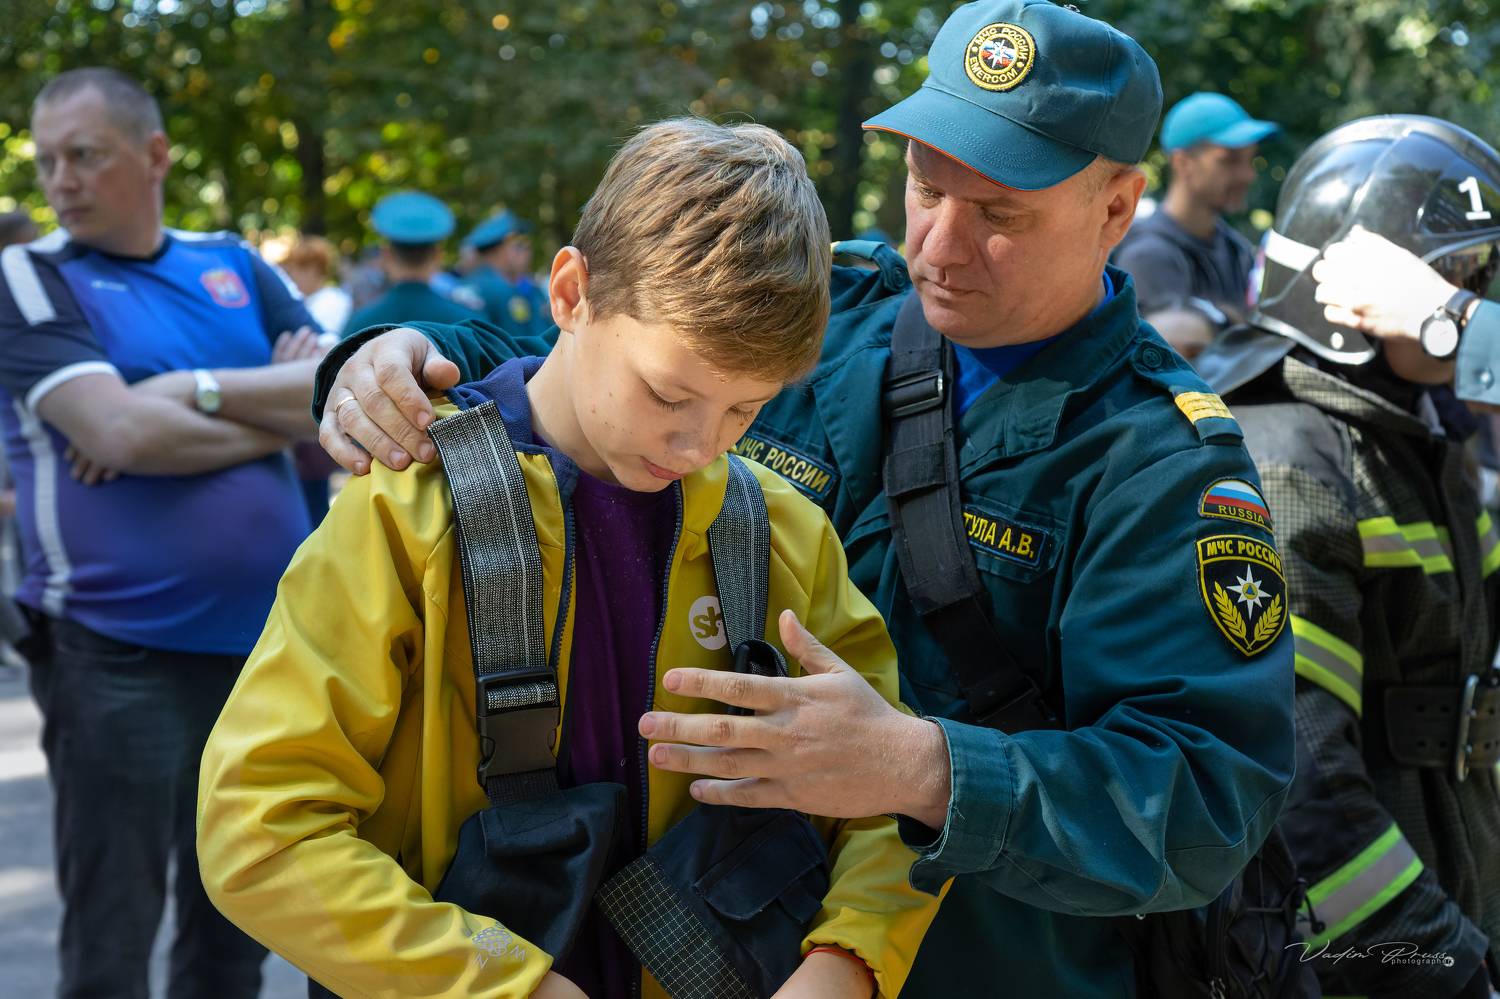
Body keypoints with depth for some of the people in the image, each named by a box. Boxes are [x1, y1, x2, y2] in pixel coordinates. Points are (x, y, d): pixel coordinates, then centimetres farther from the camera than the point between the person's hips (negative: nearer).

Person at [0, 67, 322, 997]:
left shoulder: (236, 266, 11)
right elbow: (121, 434, -17)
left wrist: (193, 390, -13)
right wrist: (274, 420, -6)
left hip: (263, 644, 4)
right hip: (119, 659, -4)